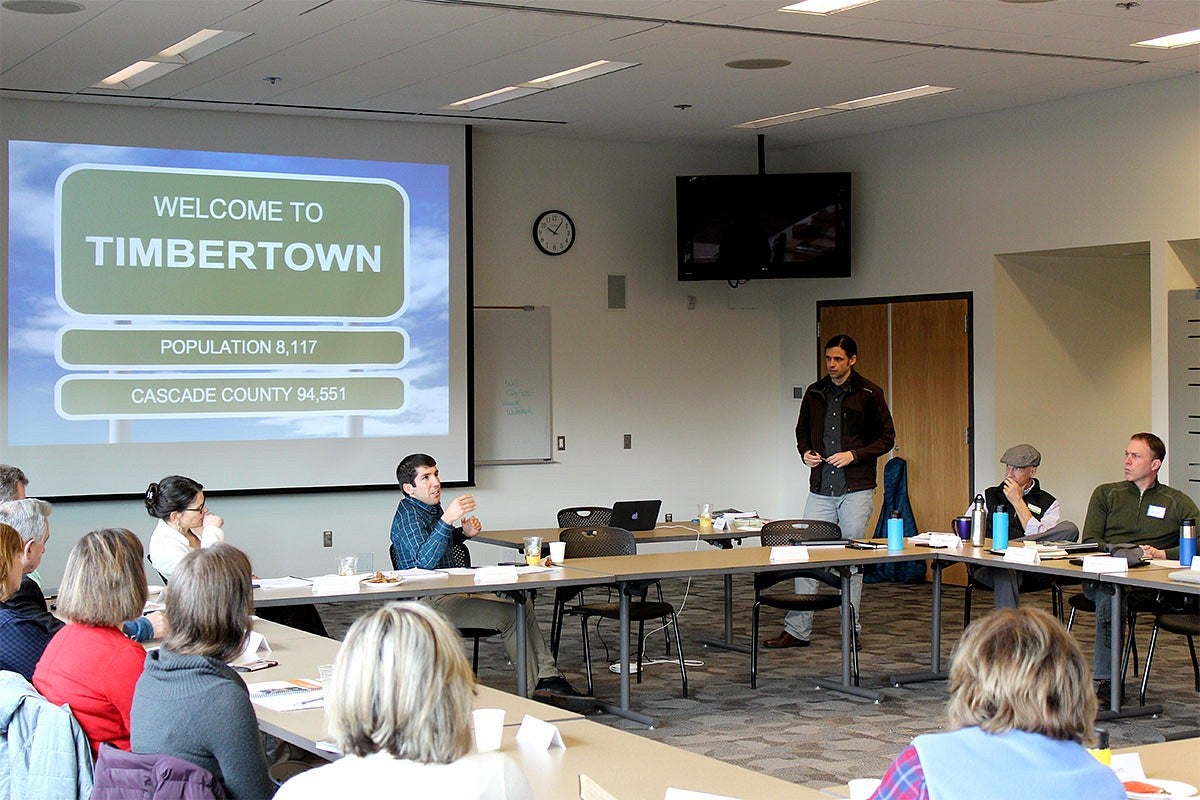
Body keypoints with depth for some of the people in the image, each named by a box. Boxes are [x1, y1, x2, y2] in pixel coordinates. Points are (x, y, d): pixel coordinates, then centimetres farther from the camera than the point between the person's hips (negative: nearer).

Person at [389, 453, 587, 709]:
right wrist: (447, 519, -42)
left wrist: (463, 532, 11)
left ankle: (548, 677, 0)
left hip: (455, 590, 10)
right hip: (430, 601, -10)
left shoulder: (432, 507, 13)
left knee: (524, 606, 4)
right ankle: (535, 690, -12)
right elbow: (424, 562, -32)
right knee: (509, 615, -20)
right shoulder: (408, 515, -17)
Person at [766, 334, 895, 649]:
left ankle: (852, 629, 14)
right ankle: (797, 629, 6)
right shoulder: (814, 393, 9)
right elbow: (802, 431, 21)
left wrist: (854, 454, -13)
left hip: (856, 490, -3)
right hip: (820, 490, 4)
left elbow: (887, 437, -1)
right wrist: (805, 452, 0)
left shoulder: (868, 393, -3)